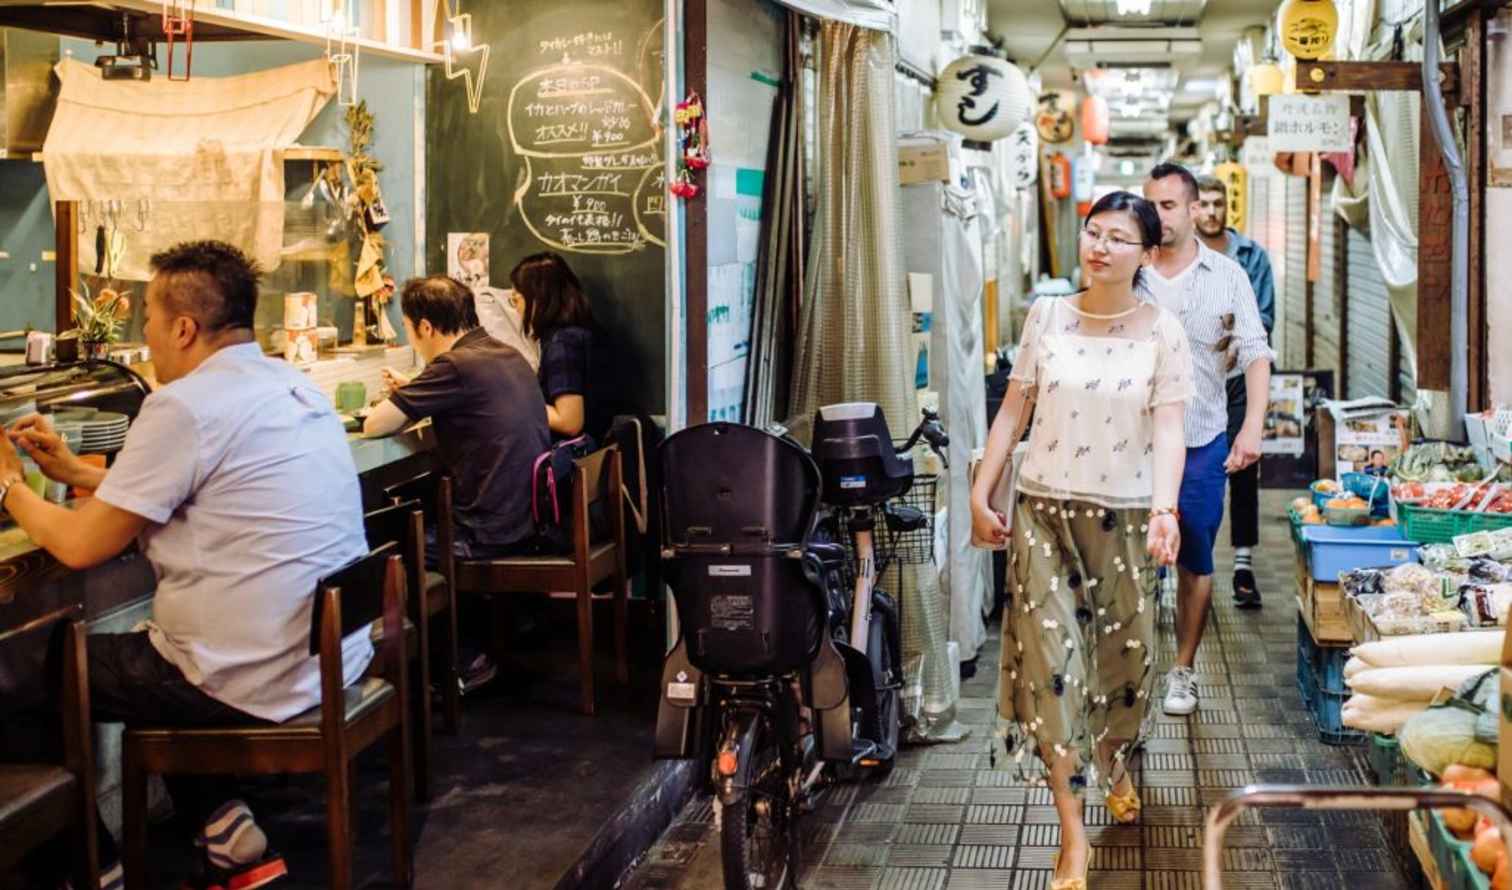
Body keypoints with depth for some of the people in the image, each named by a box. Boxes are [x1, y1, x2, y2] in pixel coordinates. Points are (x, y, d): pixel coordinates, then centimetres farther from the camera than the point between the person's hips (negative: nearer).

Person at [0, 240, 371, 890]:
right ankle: (228, 833, 24)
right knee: (133, 649, 32)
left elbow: (79, 546, -11)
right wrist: (75, 472, 24)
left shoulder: (184, 405, -17)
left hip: (258, 683, -8)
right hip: (337, 657, 8)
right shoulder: (295, 387, 8)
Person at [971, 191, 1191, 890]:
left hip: (1124, 515, 0)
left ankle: (1117, 767, 44)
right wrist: (980, 495, 3)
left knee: (1125, 652, 11)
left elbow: (1168, 428, -9)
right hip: (1044, 510, 1)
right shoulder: (1047, 316, 2)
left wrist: (1165, 508, -24)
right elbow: (1013, 410, 6)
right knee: (1050, 656, -6)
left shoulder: (1162, 332, -3)